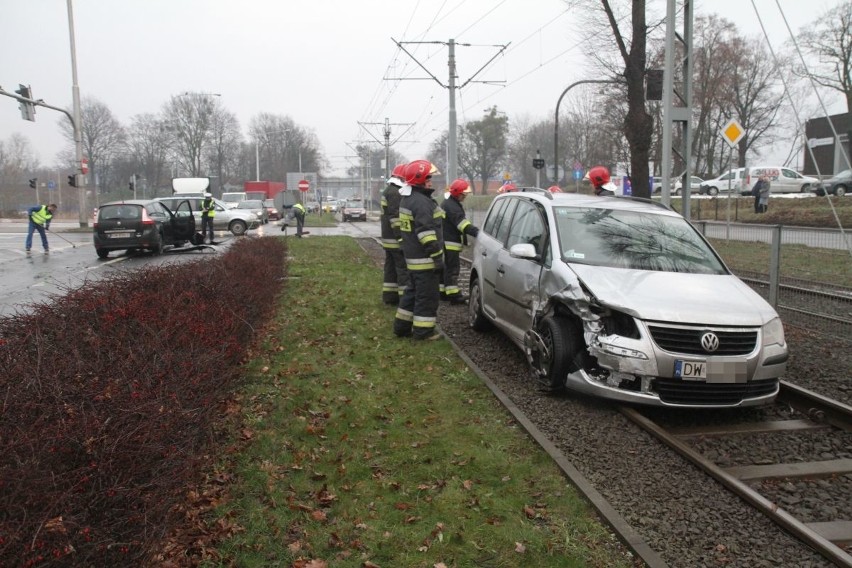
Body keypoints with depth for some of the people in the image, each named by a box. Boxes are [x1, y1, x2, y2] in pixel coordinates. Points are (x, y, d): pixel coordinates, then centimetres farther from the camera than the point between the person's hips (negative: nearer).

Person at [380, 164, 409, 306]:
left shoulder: (388, 191, 19)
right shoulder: (395, 193, -16)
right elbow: (396, 218, -22)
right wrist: (401, 239, -24)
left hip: (388, 238, 11)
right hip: (396, 239, -11)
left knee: (391, 267, 13)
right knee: (404, 269, -8)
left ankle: (390, 296, 18)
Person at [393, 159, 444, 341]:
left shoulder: (407, 199, 15)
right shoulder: (421, 202, -19)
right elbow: (426, 233, -24)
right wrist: (437, 256, -21)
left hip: (413, 256, 10)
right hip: (424, 258, -10)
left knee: (413, 291, 19)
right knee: (428, 294, -1)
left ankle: (402, 326, 24)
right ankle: (423, 330, 5)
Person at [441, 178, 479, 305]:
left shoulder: (450, 203, 19)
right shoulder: (451, 206, -17)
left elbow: (461, 222, 21)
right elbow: (462, 223, -28)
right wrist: (476, 232, -35)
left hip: (448, 241, 11)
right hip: (450, 242, -11)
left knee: (447, 267, 16)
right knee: (452, 267, -10)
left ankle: (444, 291, 23)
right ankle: (454, 294, -11)